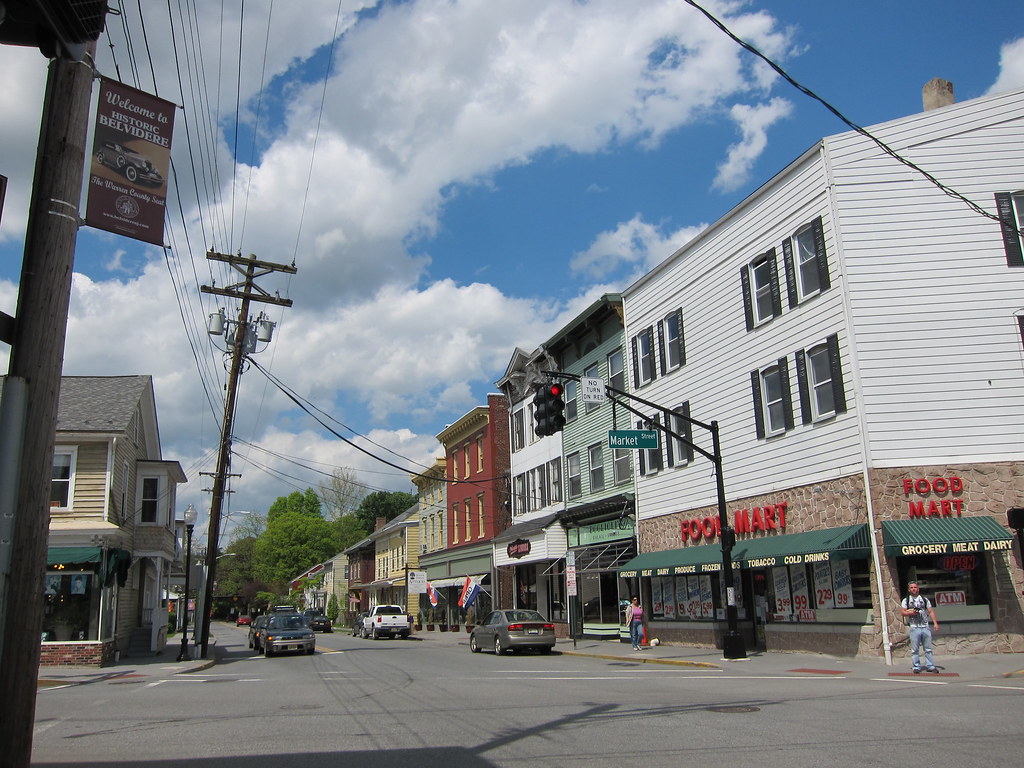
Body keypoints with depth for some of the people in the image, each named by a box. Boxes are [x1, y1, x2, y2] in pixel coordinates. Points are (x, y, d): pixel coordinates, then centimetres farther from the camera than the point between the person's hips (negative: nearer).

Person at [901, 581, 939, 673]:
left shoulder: (925, 599, 13)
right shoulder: (906, 600, 9)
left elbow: (931, 612, 9)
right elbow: (902, 612, 5)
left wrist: (935, 623, -1)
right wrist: (910, 612, -14)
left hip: (925, 627, 1)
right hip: (914, 628, -1)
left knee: (928, 648, 3)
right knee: (915, 649, -1)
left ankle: (930, 666, 11)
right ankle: (916, 667, 6)